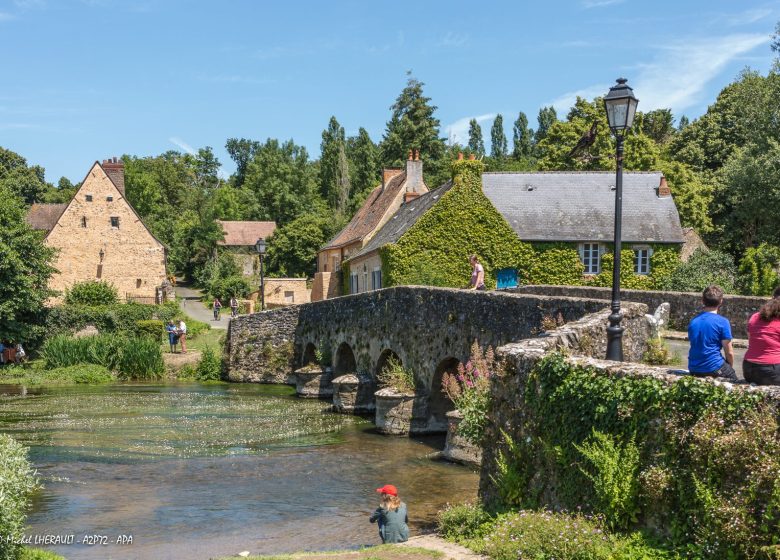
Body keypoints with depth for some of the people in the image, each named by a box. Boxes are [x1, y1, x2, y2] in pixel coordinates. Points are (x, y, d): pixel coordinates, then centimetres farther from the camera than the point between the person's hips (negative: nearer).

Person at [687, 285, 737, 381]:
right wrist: (730, 367, 12)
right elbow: (729, 352, -8)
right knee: (734, 379, 19)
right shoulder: (722, 322, -10)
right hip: (713, 368, -6)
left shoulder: (693, 321, 5)